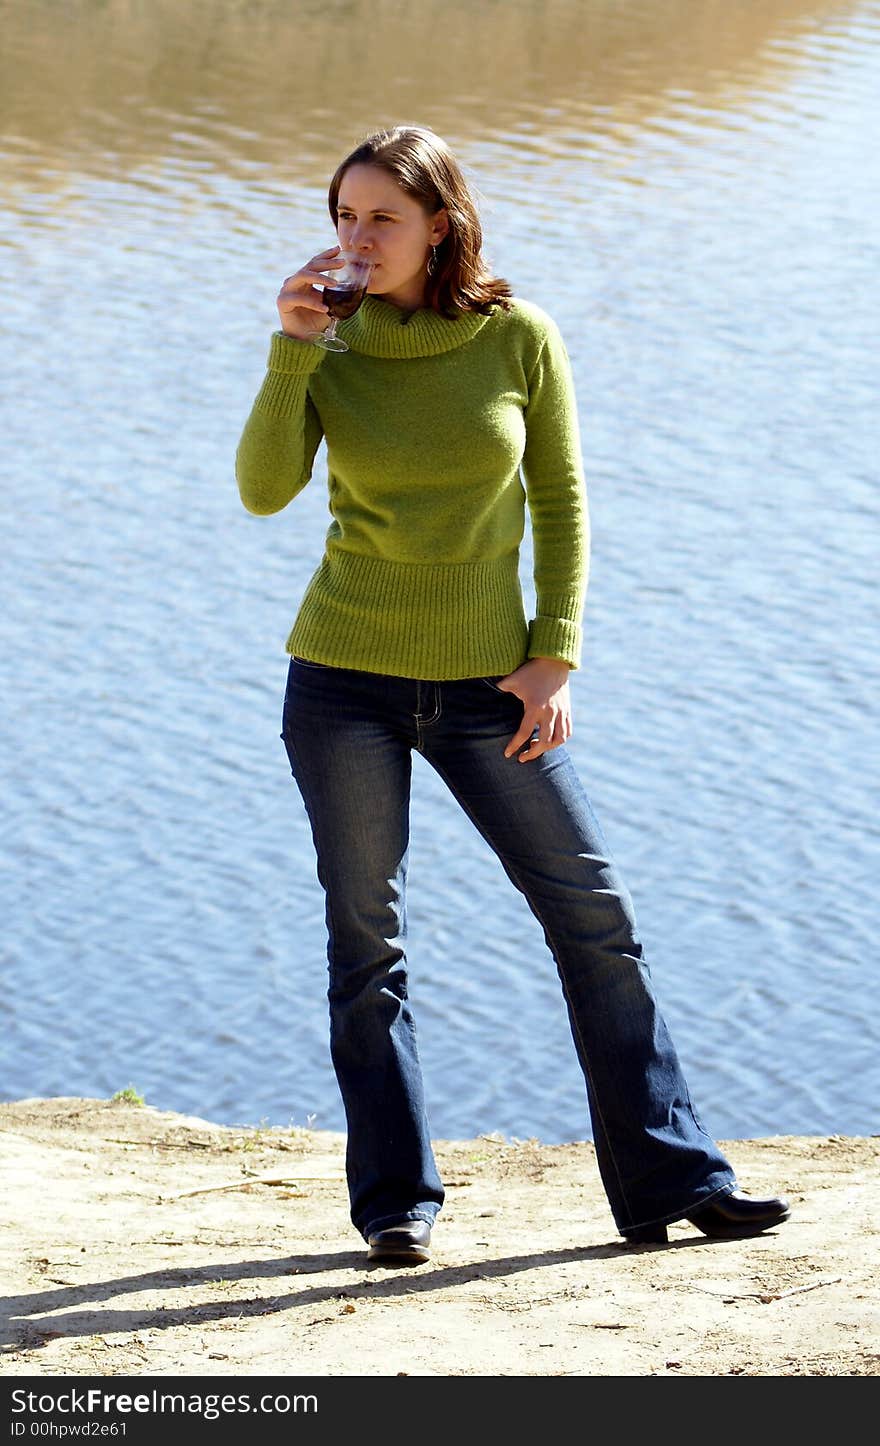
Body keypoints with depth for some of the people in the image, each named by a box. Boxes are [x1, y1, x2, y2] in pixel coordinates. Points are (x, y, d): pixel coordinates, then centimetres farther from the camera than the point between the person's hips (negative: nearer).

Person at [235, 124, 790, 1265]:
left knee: (594, 915, 0)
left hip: (486, 683, 0)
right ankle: (395, 1203, 12)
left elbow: (561, 500, 2)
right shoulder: (332, 346, -1)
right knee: (367, 942, 3)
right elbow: (265, 490, -11)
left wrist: (554, 657, -6)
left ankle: (668, 1180, 9)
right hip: (348, 673, 0)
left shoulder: (519, 337, -3)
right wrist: (292, 348, -19)